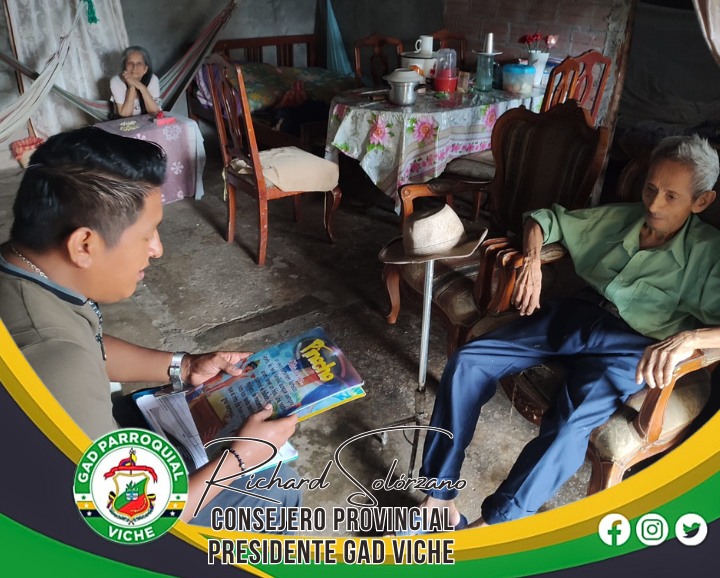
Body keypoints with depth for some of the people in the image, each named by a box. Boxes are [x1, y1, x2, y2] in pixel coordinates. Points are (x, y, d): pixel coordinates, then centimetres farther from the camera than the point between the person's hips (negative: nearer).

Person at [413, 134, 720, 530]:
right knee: (466, 364, -15)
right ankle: (439, 498, -11)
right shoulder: (618, 218, 12)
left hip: (631, 345, -4)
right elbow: (544, 218, 20)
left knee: (568, 428, -35)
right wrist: (532, 259, 0)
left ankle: (488, 526, -20)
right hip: (572, 314, 5)